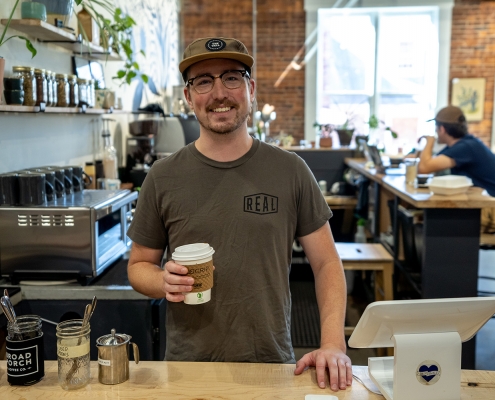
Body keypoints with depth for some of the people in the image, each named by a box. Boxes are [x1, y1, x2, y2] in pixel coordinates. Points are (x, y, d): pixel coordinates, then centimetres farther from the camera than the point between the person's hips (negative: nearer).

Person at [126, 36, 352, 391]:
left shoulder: (290, 171, -5)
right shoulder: (163, 178, -4)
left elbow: (326, 262, -2)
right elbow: (139, 265, 5)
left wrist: (333, 343, -13)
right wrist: (163, 282, -17)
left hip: (273, 364, 0)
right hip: (188, 364, 1)